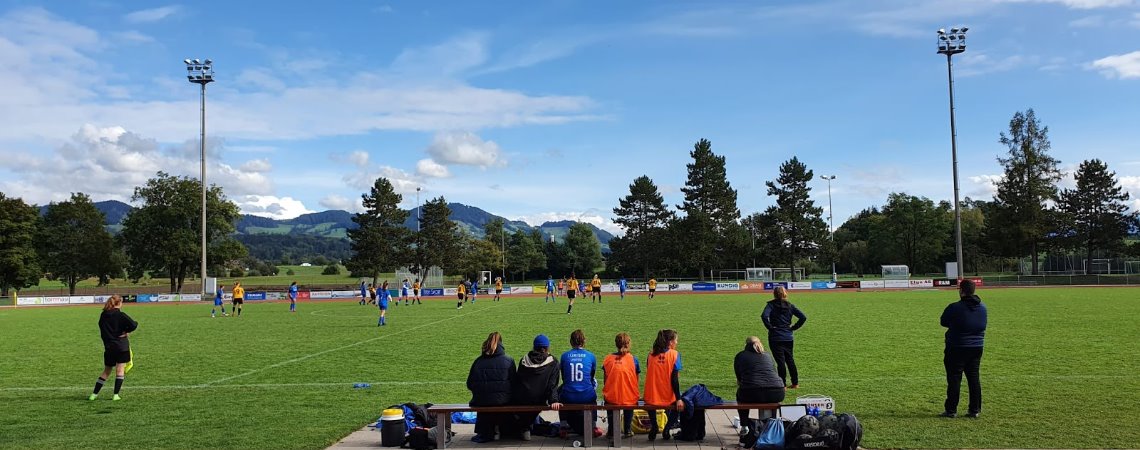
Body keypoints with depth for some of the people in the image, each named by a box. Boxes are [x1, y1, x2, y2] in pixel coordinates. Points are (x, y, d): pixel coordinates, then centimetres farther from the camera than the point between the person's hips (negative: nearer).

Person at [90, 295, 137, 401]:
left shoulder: (103, 315, 6)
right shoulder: (120, 315, -11)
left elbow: (102, 331, 14)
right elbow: (134, 325, -21)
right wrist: (127, 331, -4)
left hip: (108, 347, 5)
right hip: (121, 347, -5)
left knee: (106, 371, 15)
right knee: (120, 370, 1)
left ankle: (94, 394, 14)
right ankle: (116, 395, -2)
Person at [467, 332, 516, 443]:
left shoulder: (478, 361, 5)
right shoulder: (508, 361, 1)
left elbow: (469, 385, 8)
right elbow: (513, 383, 3)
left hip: (480, 401, 2)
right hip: (503, 401, -1)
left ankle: (484, 433, 33)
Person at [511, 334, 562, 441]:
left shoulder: (524, 360, 6)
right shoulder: (553, 362, 0)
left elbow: (516, 380, 12)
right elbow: (553, 384, -9)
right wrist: (553, 400, -14)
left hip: (520, 400, 1)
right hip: (538, 401, -1)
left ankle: (523, 428, 32)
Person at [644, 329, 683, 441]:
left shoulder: (651, 355, 3)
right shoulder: (674, 354, -7)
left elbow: (650, 376, 11)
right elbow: (674, 380, -12)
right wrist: (678, 399, -8)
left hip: (651, 399, 3)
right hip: (667, 399, -3)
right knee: (679, 405, 30)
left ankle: (653, 426, 20)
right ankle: (667, 428, 14)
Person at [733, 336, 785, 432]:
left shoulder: (740, 356, 17)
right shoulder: (768, 355, 25)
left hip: (752, 395, -3)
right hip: (777, 394, 3)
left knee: (740, 393, 31)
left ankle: (744, 426, 28)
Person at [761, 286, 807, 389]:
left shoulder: (771, 305, -6)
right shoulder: (790, 305, 5)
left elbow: (764, 316, -25)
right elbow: (803, 317, -1)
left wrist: (770, 327, -12)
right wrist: (794, 327, 5)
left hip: (775, 337, -4)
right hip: (788, 337, 4)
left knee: (780, 361, -2)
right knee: (790, 360, 16)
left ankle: (783, 385, 0)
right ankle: (795, 383, 22)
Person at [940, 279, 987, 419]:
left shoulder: (954, 308, -16)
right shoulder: (982, 307, 3)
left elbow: (943, 322, -3)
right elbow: (983, 324, 16)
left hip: (956, 349, -5)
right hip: (976, 348, 5)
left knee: (954, 379, 2)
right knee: (974, 378, 12)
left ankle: (951, 410, 5)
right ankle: (975, 410, 15)